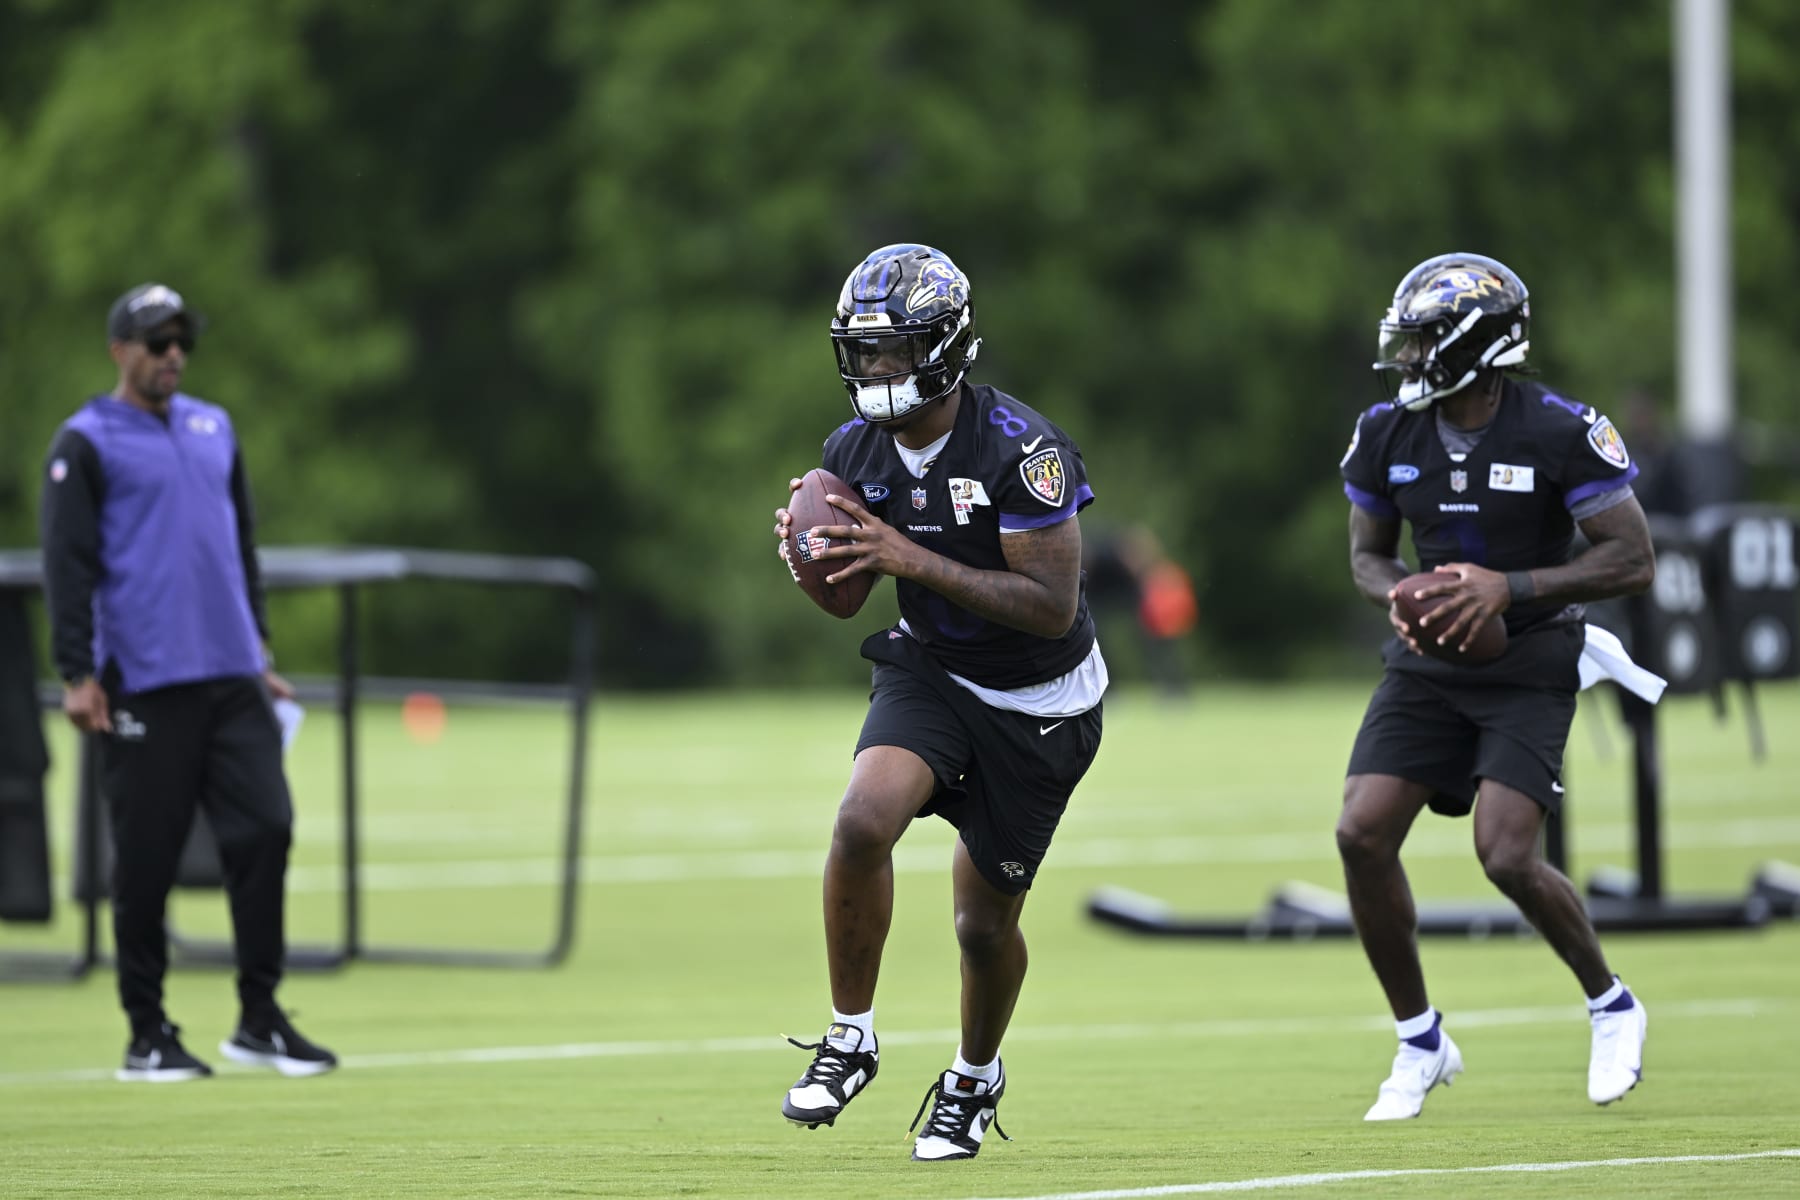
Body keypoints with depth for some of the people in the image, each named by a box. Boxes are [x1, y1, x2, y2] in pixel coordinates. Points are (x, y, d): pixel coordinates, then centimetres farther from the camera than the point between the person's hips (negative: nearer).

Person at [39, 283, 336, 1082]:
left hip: (233, 679, 5)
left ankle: (260, 1020, 5)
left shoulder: (214, 429, 17)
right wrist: (77, 676, -13)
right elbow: (67, 563, -6)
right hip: (144, 684, -5)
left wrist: (260, 650, 21)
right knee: (147, 858, -2)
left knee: (265, 829, -2)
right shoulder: (87, 442, -1)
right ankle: (148, 1035, 5)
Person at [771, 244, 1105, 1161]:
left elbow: (1052, 607, -28)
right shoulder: (856, 451, -6)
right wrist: (811, 552, -18)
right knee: (863, 820, -25)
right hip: (930, 672, 4)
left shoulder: (1020, 450, -25)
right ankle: (849, 1040, -8)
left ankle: (976, 1078, 36)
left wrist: (914, 561, -34)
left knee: (984, 921, 6)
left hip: (1039, 705, -4)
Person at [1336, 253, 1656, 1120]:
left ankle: (1611, 1006, 11)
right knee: (1363, 834, -11)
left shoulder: (1558, 433, -16)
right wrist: (1401, 598, -11)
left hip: (1529, 666, -5)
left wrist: (1511, 587, -23)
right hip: (1429, 662, 5)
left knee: (1507, 857, -17)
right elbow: (1368, 553, 13)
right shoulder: (1387, 435, -1)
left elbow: (1633, 561, -14)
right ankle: (1419, 1042, 6)